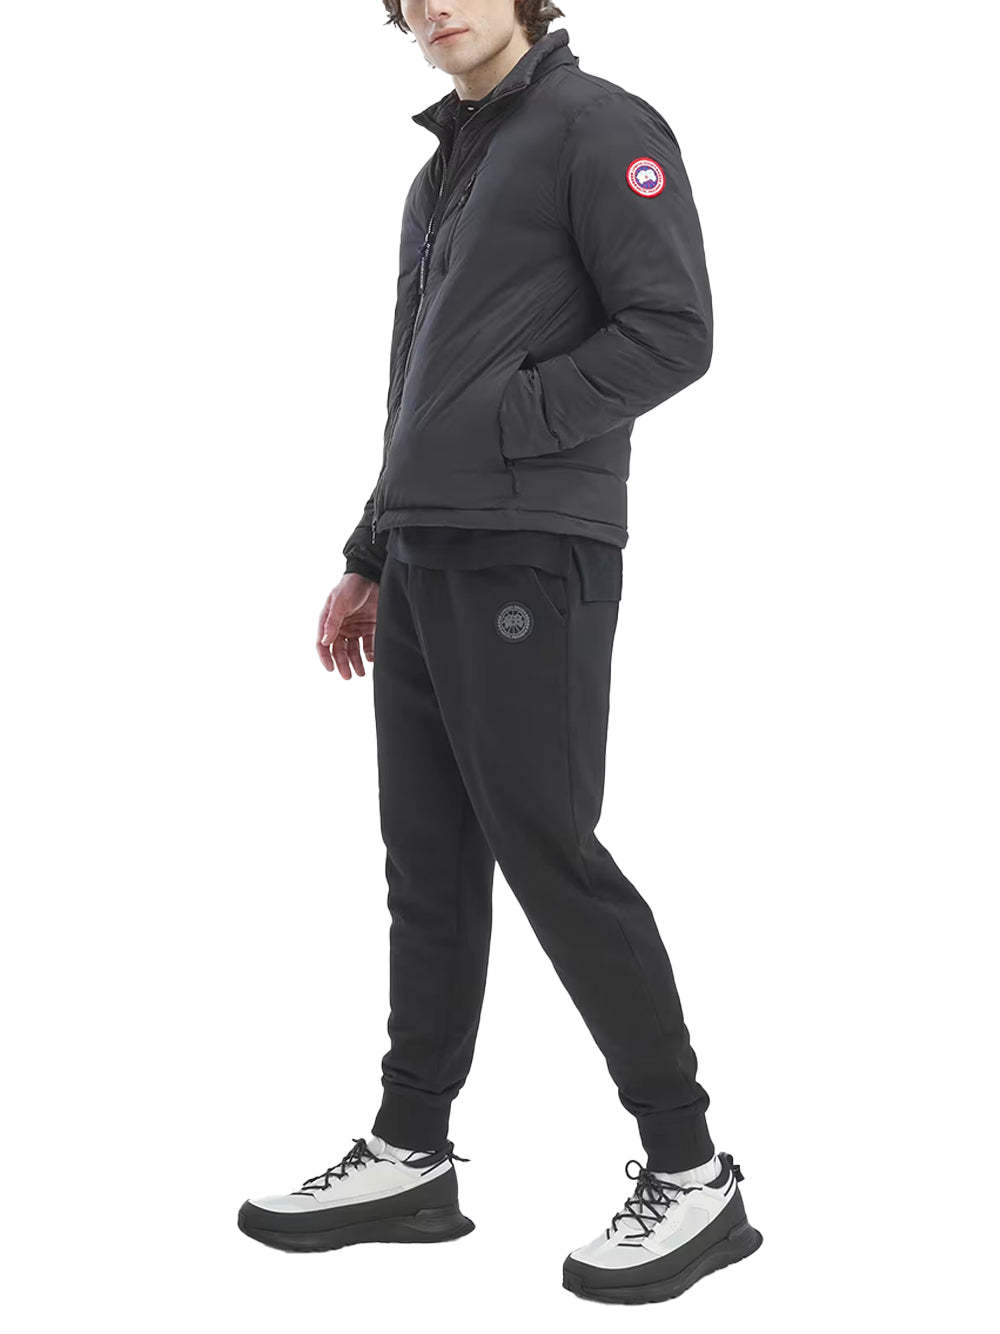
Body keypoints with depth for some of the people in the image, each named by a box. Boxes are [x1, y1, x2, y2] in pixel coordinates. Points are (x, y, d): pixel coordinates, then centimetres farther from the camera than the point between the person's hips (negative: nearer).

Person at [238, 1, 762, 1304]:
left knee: (550, 856, -8)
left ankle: (692, 1174, 2)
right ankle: (411, 1157, 18)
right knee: (430, 868, 10)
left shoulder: (598, 125, -4)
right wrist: (371, 559, 20)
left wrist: (503, 425, -14)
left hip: (530, 560, -8)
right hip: (422, 564, 8)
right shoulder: (440, 172, 22)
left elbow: (672, 331, -14)